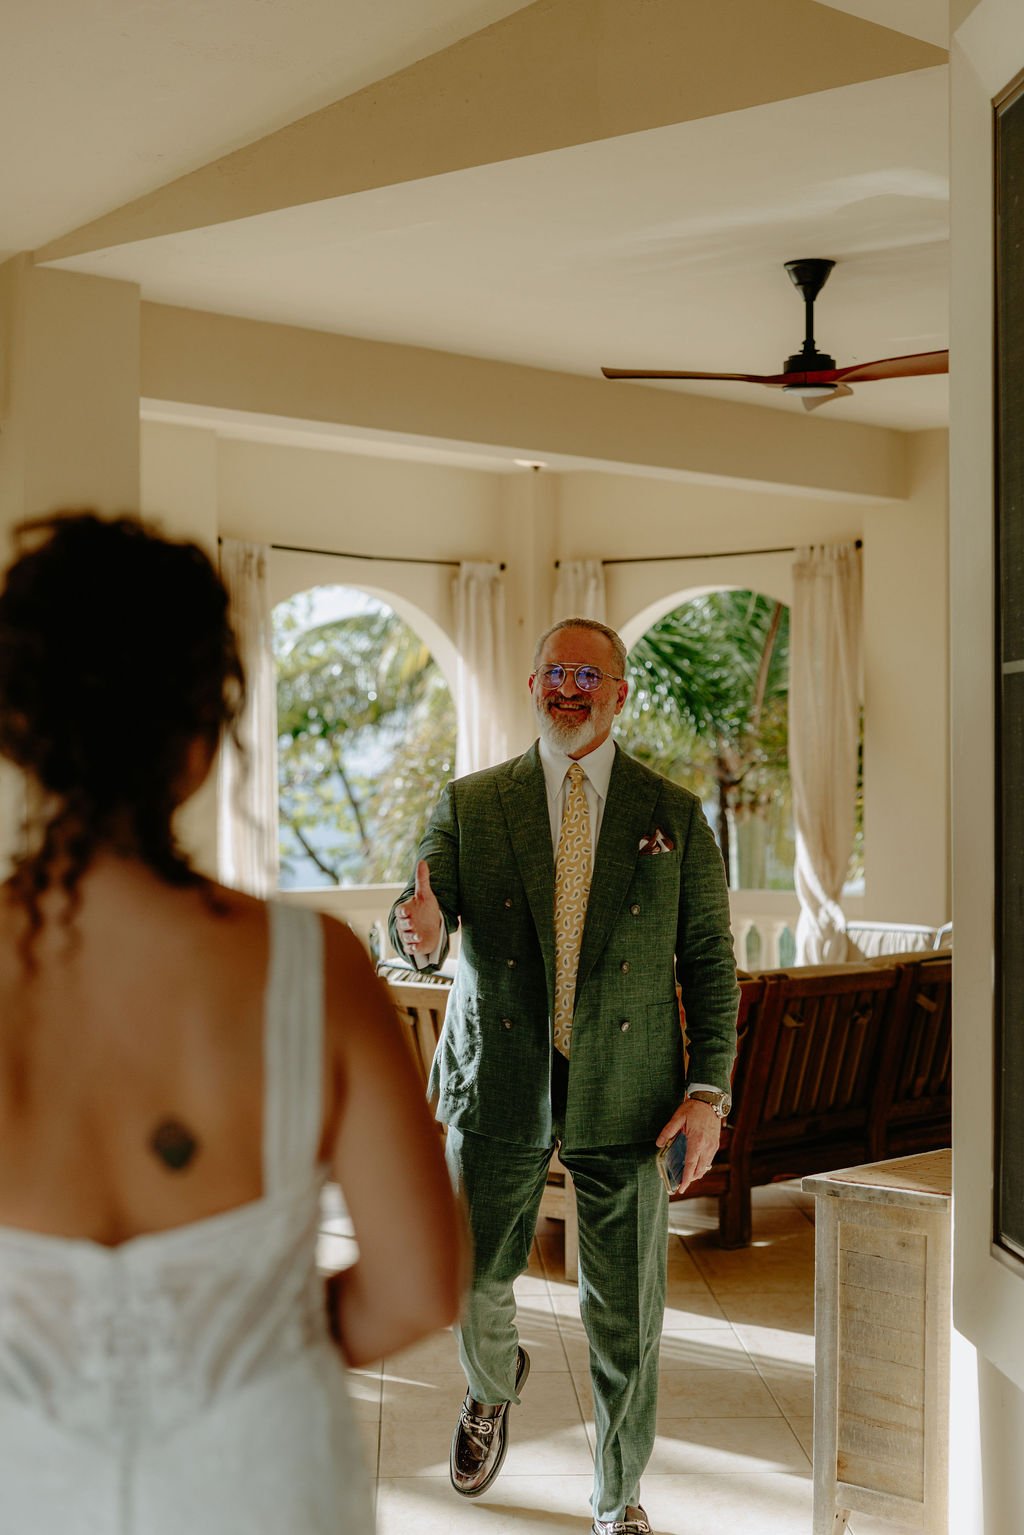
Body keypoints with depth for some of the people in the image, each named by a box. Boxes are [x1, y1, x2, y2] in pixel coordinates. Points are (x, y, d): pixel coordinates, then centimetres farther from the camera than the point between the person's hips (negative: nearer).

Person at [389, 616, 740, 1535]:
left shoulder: (675, 816, 3)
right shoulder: (469, 805, 3)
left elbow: (710, 960, 2)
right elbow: (425, 905, -8)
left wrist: (709, 1089, -6)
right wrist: (422, 932, -33)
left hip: (626, 1095, 0)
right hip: (499, 1084, 1)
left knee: (626, 1317, 5)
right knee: (471, 1278, 10)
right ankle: (495, 1384, 47)